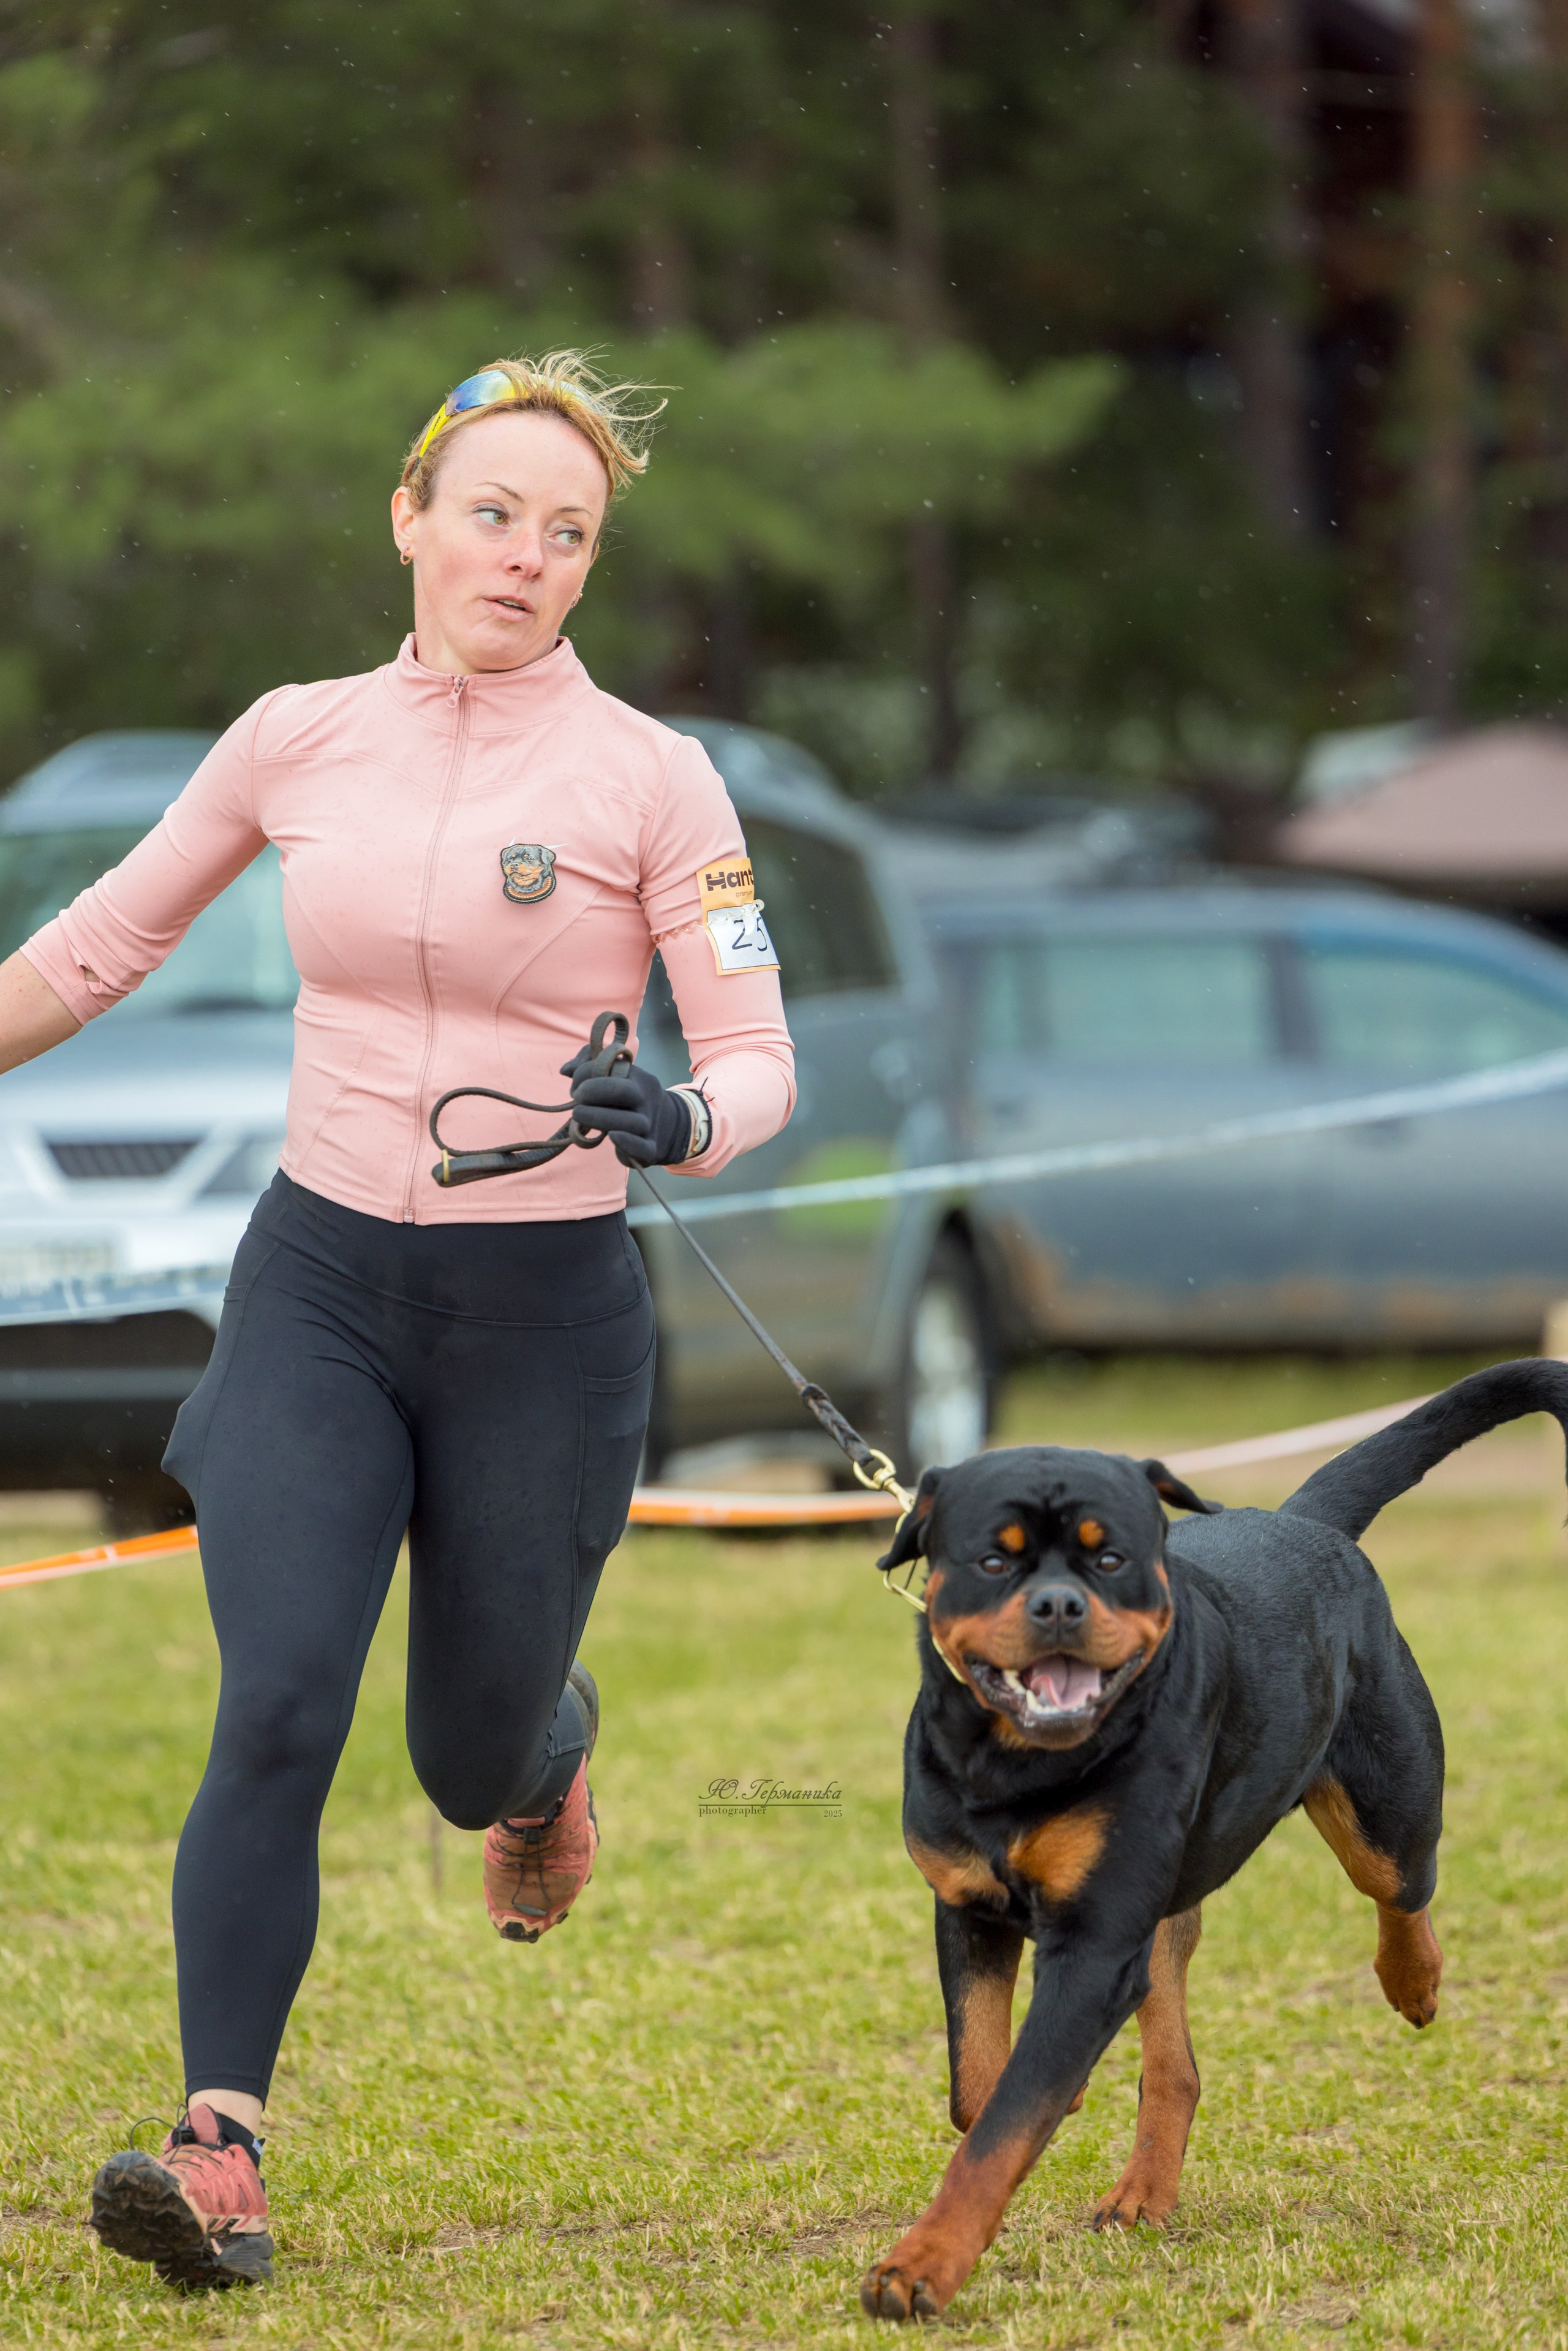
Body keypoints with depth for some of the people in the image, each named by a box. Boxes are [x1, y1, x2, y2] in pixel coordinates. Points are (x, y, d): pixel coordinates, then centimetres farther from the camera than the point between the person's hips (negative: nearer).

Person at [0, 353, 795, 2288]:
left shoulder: (644, 774, -6)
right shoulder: (298, 742, 2)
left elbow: (755, 1058, -7)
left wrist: (681, 1120, -28)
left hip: (545, 1311, -1)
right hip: (320, 1279, 1)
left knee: (472, 1762, 11)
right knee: (277, 1713, -17)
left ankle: (552, 1743, 50)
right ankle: (221, 2154, -17)